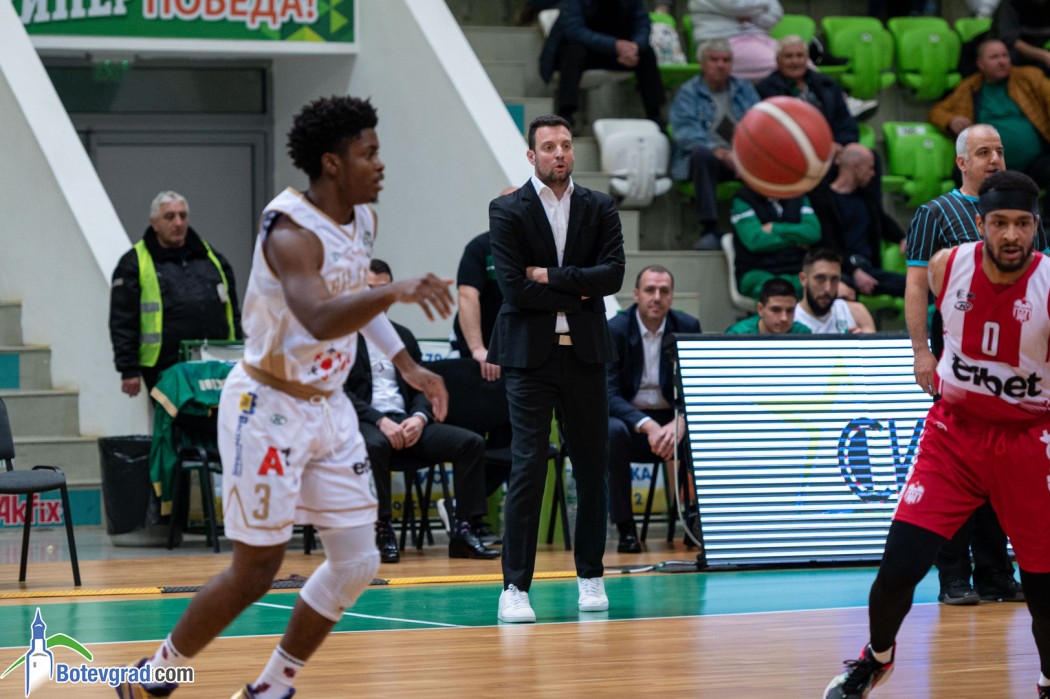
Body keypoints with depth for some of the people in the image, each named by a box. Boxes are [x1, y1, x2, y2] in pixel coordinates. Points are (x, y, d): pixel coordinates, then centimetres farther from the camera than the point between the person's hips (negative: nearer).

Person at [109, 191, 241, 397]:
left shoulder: (211, 257, 19)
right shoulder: (135, 264, 4)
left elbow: (233, 313, 23)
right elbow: (123, 323, 0)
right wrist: (129, 370, -7)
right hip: (166, 371, -4)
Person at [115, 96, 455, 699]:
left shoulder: (363, 218, 4)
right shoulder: (292, 232, -24)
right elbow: (320, 319, -42)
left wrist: (406, 363, 20)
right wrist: (395, 291, -53)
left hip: (328, 406, 8)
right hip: (269, 407, -8)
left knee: (358, 563, 3)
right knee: (256, 571, -3)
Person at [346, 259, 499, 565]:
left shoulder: (403, 336, 22)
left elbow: (421, 388, 17)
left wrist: (418, 418, -7)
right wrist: (380, 421, -20)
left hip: (405, 422, 6)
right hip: (364, 422, -6)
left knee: (471, 442, -14)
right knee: (375, 445, -42)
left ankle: (462, 531, -17)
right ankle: (381, 531, -31)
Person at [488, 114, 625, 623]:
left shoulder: (599, 209, 8)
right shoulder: (508, 212, -1)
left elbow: (613, 275, -5)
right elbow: (514, 287, -11)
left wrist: (551, 276, -11)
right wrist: (578, 293, -7)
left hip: (585, 352, 3)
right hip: (530, 355, -3)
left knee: (592, 466, 7)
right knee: (527, 468, -8)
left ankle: (590, 576, 19)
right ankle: (515, 587, -7)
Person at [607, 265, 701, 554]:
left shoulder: (688, 327, -1)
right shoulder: (614, 330, -10)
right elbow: (609, 394, -17)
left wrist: (680, 422, -28)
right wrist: (647, 426, -33)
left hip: (671, 419, 2)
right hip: (628, 417, -2)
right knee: (612, 431, -36)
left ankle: (695, 518, -13)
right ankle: (625, 528, -26)